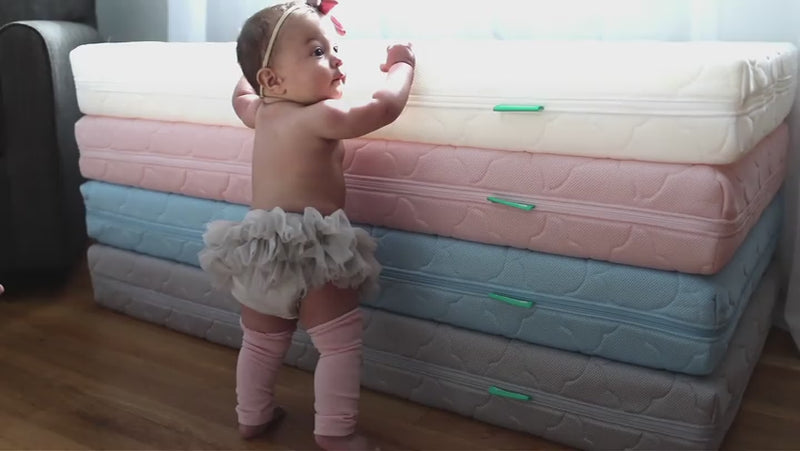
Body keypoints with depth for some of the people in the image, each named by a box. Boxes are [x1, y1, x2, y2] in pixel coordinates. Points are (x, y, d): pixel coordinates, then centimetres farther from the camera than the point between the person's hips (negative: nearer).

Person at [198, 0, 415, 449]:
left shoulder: (262, 113, 11)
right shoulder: (322, 117, -15)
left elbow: (241, 96, 33)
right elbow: (386, 107, -12)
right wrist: (402, 63, 5)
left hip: (260, 250, 9)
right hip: (309, 253, -8)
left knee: (261, 343, 23)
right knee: (341, 343, 4)